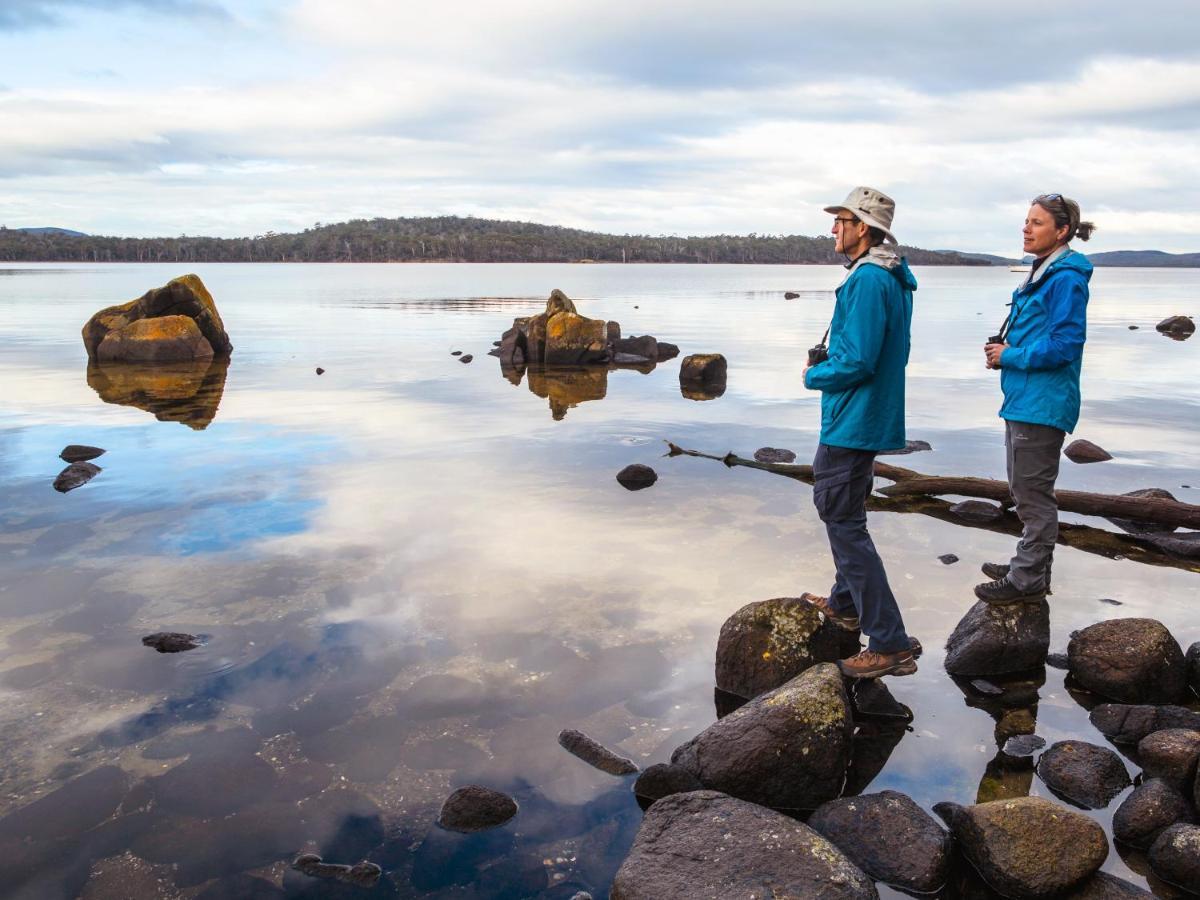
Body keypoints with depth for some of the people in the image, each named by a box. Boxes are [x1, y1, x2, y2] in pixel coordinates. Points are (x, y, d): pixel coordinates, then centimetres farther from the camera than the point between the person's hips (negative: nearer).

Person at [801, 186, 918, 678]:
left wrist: (814, 376, -8)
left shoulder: (867, 280, -21)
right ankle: (845, 603, 40)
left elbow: (857, 361, -25)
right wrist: (828, 364, 12)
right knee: (839, 509, 25)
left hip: (851, 422, -11)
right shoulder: (895, 278, 12)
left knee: (845, 523, -7)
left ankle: (890, 645, -6)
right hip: (871, 419, 11)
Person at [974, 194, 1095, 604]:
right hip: (1024, 399, 10)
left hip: (1042, 403, -10)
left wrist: (1009, 356, -13)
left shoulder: (1066, 279, -16)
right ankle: (1029, 566, 32)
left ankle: (1029, 580, 8)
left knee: (1032, 493, -2)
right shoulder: (1041, 273, 14)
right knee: (1026, 490, 19)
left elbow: (1064, 344, -21)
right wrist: (1004, 348, 5)